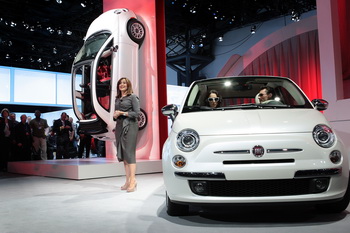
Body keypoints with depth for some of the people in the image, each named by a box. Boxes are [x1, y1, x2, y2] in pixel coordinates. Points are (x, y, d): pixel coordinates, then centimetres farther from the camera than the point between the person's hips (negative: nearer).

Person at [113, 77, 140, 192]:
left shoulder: (133, 96, 0)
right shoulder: (117, 99, 19)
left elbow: (137, 113, -8)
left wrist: (123, 113, -10)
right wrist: (115, 116, 2)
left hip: (130, 126, -7)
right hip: (119, 126, 7)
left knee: (129, 152, -13)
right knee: (122, 154, 3)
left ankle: (133, 180, -11)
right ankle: (127, 181, 6)